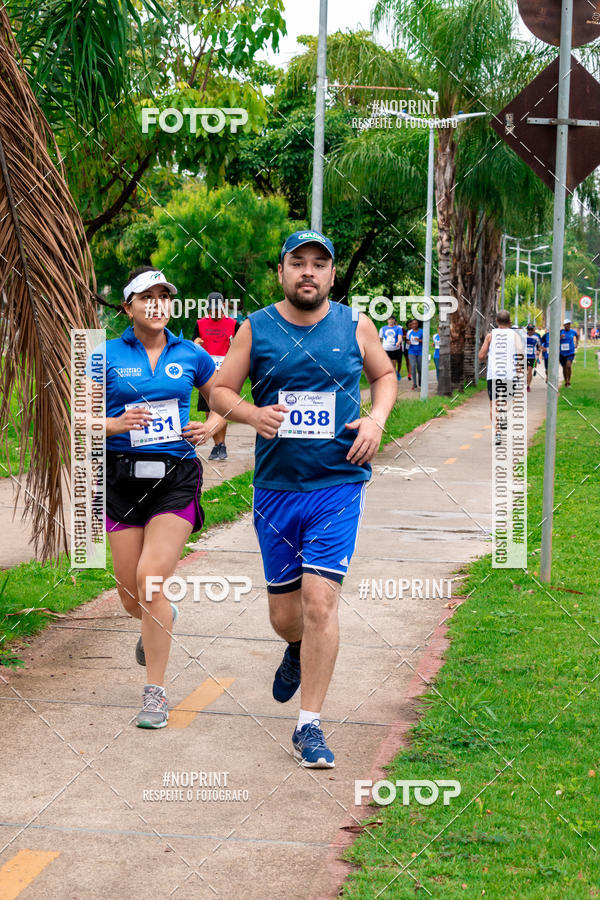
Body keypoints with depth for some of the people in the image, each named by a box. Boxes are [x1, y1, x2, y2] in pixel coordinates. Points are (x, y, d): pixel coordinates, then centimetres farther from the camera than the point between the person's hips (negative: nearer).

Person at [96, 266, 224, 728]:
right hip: (123, 477, 1)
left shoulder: (191, 355, 6)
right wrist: (115, 424, -15)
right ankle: (161, 619, 44)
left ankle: (156, 692, -7)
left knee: (151, 577, -17)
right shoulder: (107, 356, 3)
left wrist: (209, 427, -1)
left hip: (176, 477, -1)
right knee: (132, 598, 4)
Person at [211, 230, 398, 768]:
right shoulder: (255, 329, 1)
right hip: (275, 487, 2)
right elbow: (219, 391, 6)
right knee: (284, 612, 10)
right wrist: (252, 414, -15)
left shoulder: (355, 326, 2)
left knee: (319, 601, -13)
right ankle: (299, 653, 48)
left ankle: (309, 726, -3)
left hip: (338, 485, -1)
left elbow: (385, 374, 18)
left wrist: (376, 418, -1)